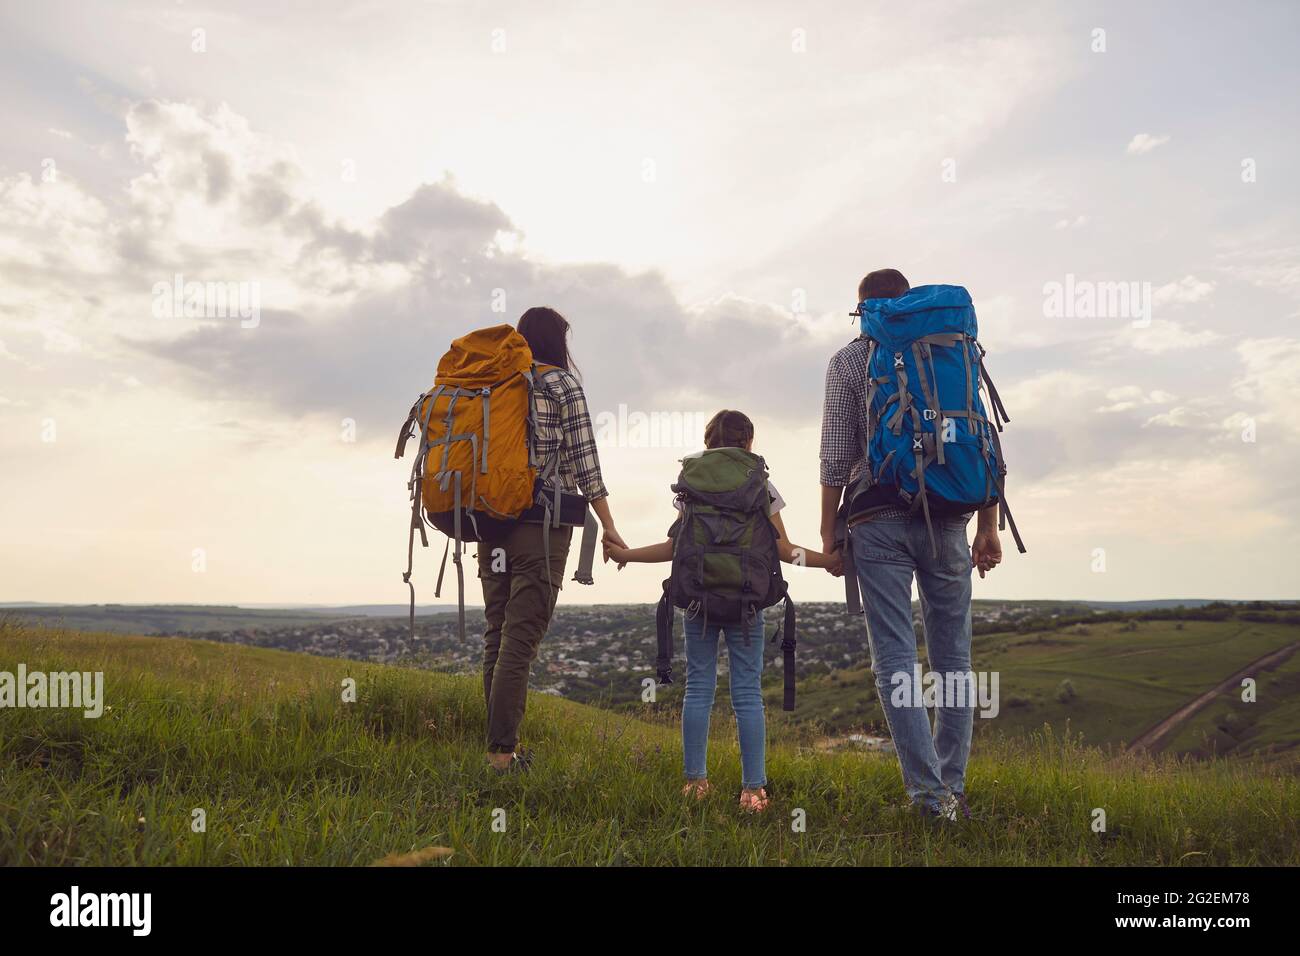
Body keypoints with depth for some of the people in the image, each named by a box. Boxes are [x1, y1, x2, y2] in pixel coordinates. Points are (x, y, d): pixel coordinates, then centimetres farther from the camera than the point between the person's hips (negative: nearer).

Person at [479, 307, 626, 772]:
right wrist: (608, 526, -1)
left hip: (490, 520, 6)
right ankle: (503, 749, -5)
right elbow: (584, 462, -6)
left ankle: (499, 744, 18)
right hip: (542, 524, -6)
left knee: (497, 632, 12)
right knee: (521, 636, -5)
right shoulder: (563, 385, -3)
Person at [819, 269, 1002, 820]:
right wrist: (988, 526, 10)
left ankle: (930, 795, -7)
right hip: (946, 519, 3)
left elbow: (837, 455, -2)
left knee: (895, 660, -2)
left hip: (880, 520, -3)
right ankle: (952, 788, 13)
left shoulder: (849, 361, 5)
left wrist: (828, 532, 3)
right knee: (953, 658, 10)